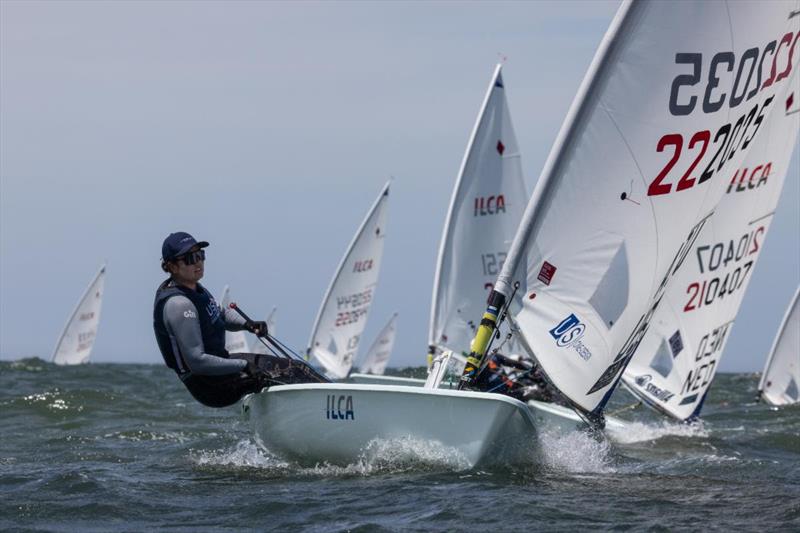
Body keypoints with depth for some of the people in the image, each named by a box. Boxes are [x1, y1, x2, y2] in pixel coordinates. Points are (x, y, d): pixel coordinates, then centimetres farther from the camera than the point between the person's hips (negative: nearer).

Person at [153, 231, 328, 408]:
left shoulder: (193, 288, 7)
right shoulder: (179, 304, -24)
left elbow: (220, 315, 26)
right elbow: (197, 361, -28)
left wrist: (246, 324, 5)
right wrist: (243, 366, -24)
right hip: (207, 383, -10)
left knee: (296, 368, 6)